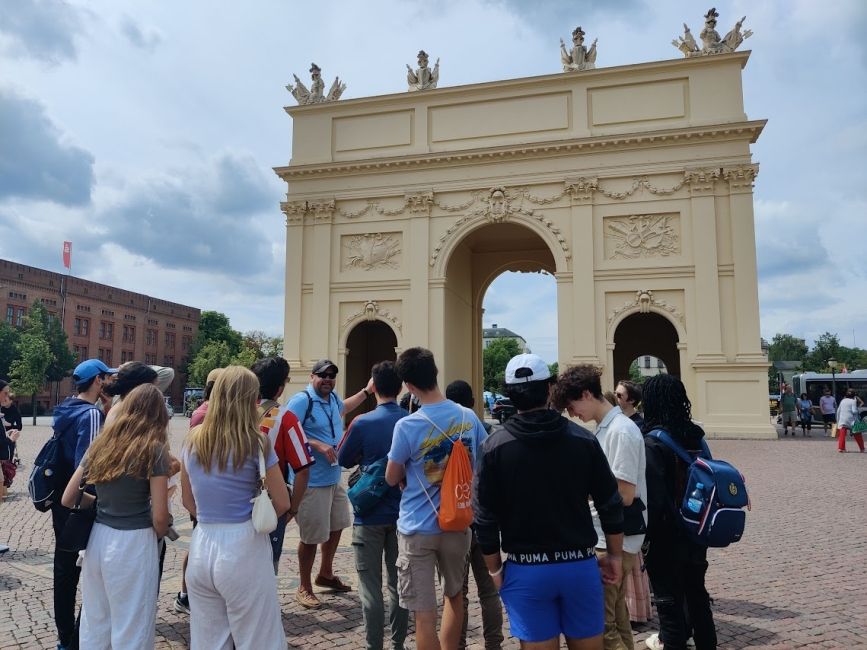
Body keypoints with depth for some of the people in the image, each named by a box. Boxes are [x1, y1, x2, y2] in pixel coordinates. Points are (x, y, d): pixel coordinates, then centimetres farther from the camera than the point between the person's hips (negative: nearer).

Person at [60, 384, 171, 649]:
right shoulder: (155, 450, -12)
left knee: (94, 626, 21)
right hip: (134, 543, -6)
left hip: (97, 538, 6)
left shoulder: (100, 445, 4)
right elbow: (160, 517, -13)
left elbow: (68, 499, 9)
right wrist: (158, 536, 7)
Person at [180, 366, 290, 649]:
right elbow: (282, 503, -7)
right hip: (243, 548, -5)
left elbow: (188, 501, 13)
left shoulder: (193, 440, 3)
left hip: (201, 546, 5)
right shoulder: (255, 442, -11)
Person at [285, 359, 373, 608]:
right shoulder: (301, 400, -17)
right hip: (311, 482, -9)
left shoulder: (333, 398, 8)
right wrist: (317, 444, -28)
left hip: (334, 478, 9)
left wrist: (366, 391, 35)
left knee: (336, 526, 22)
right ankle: (304, 588, 22)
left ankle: (325, 574, 43)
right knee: (311, 536, 1)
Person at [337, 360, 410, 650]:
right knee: (399, 583, 16)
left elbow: (344, 460, 0)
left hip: (370, 515, -3)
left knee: (371, 587, 8)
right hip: (403, 514, 4)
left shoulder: (362, 424, -15)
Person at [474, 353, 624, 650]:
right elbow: (611, 505, 0)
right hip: (580, 565, 2)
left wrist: (495, 569, 5)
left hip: (526, 570, -1)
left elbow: (485, 516, -7)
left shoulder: (494, 446, -10)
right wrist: (614, 556, 13)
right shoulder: (583, 439, -4)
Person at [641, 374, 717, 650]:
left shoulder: (653, 442, -19)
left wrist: (644, 538, -11)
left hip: (667, 536, -7)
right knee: (696, 593, 22)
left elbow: (653, 498, -21)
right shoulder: (695, 434, 1)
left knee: (669, 600, 6)